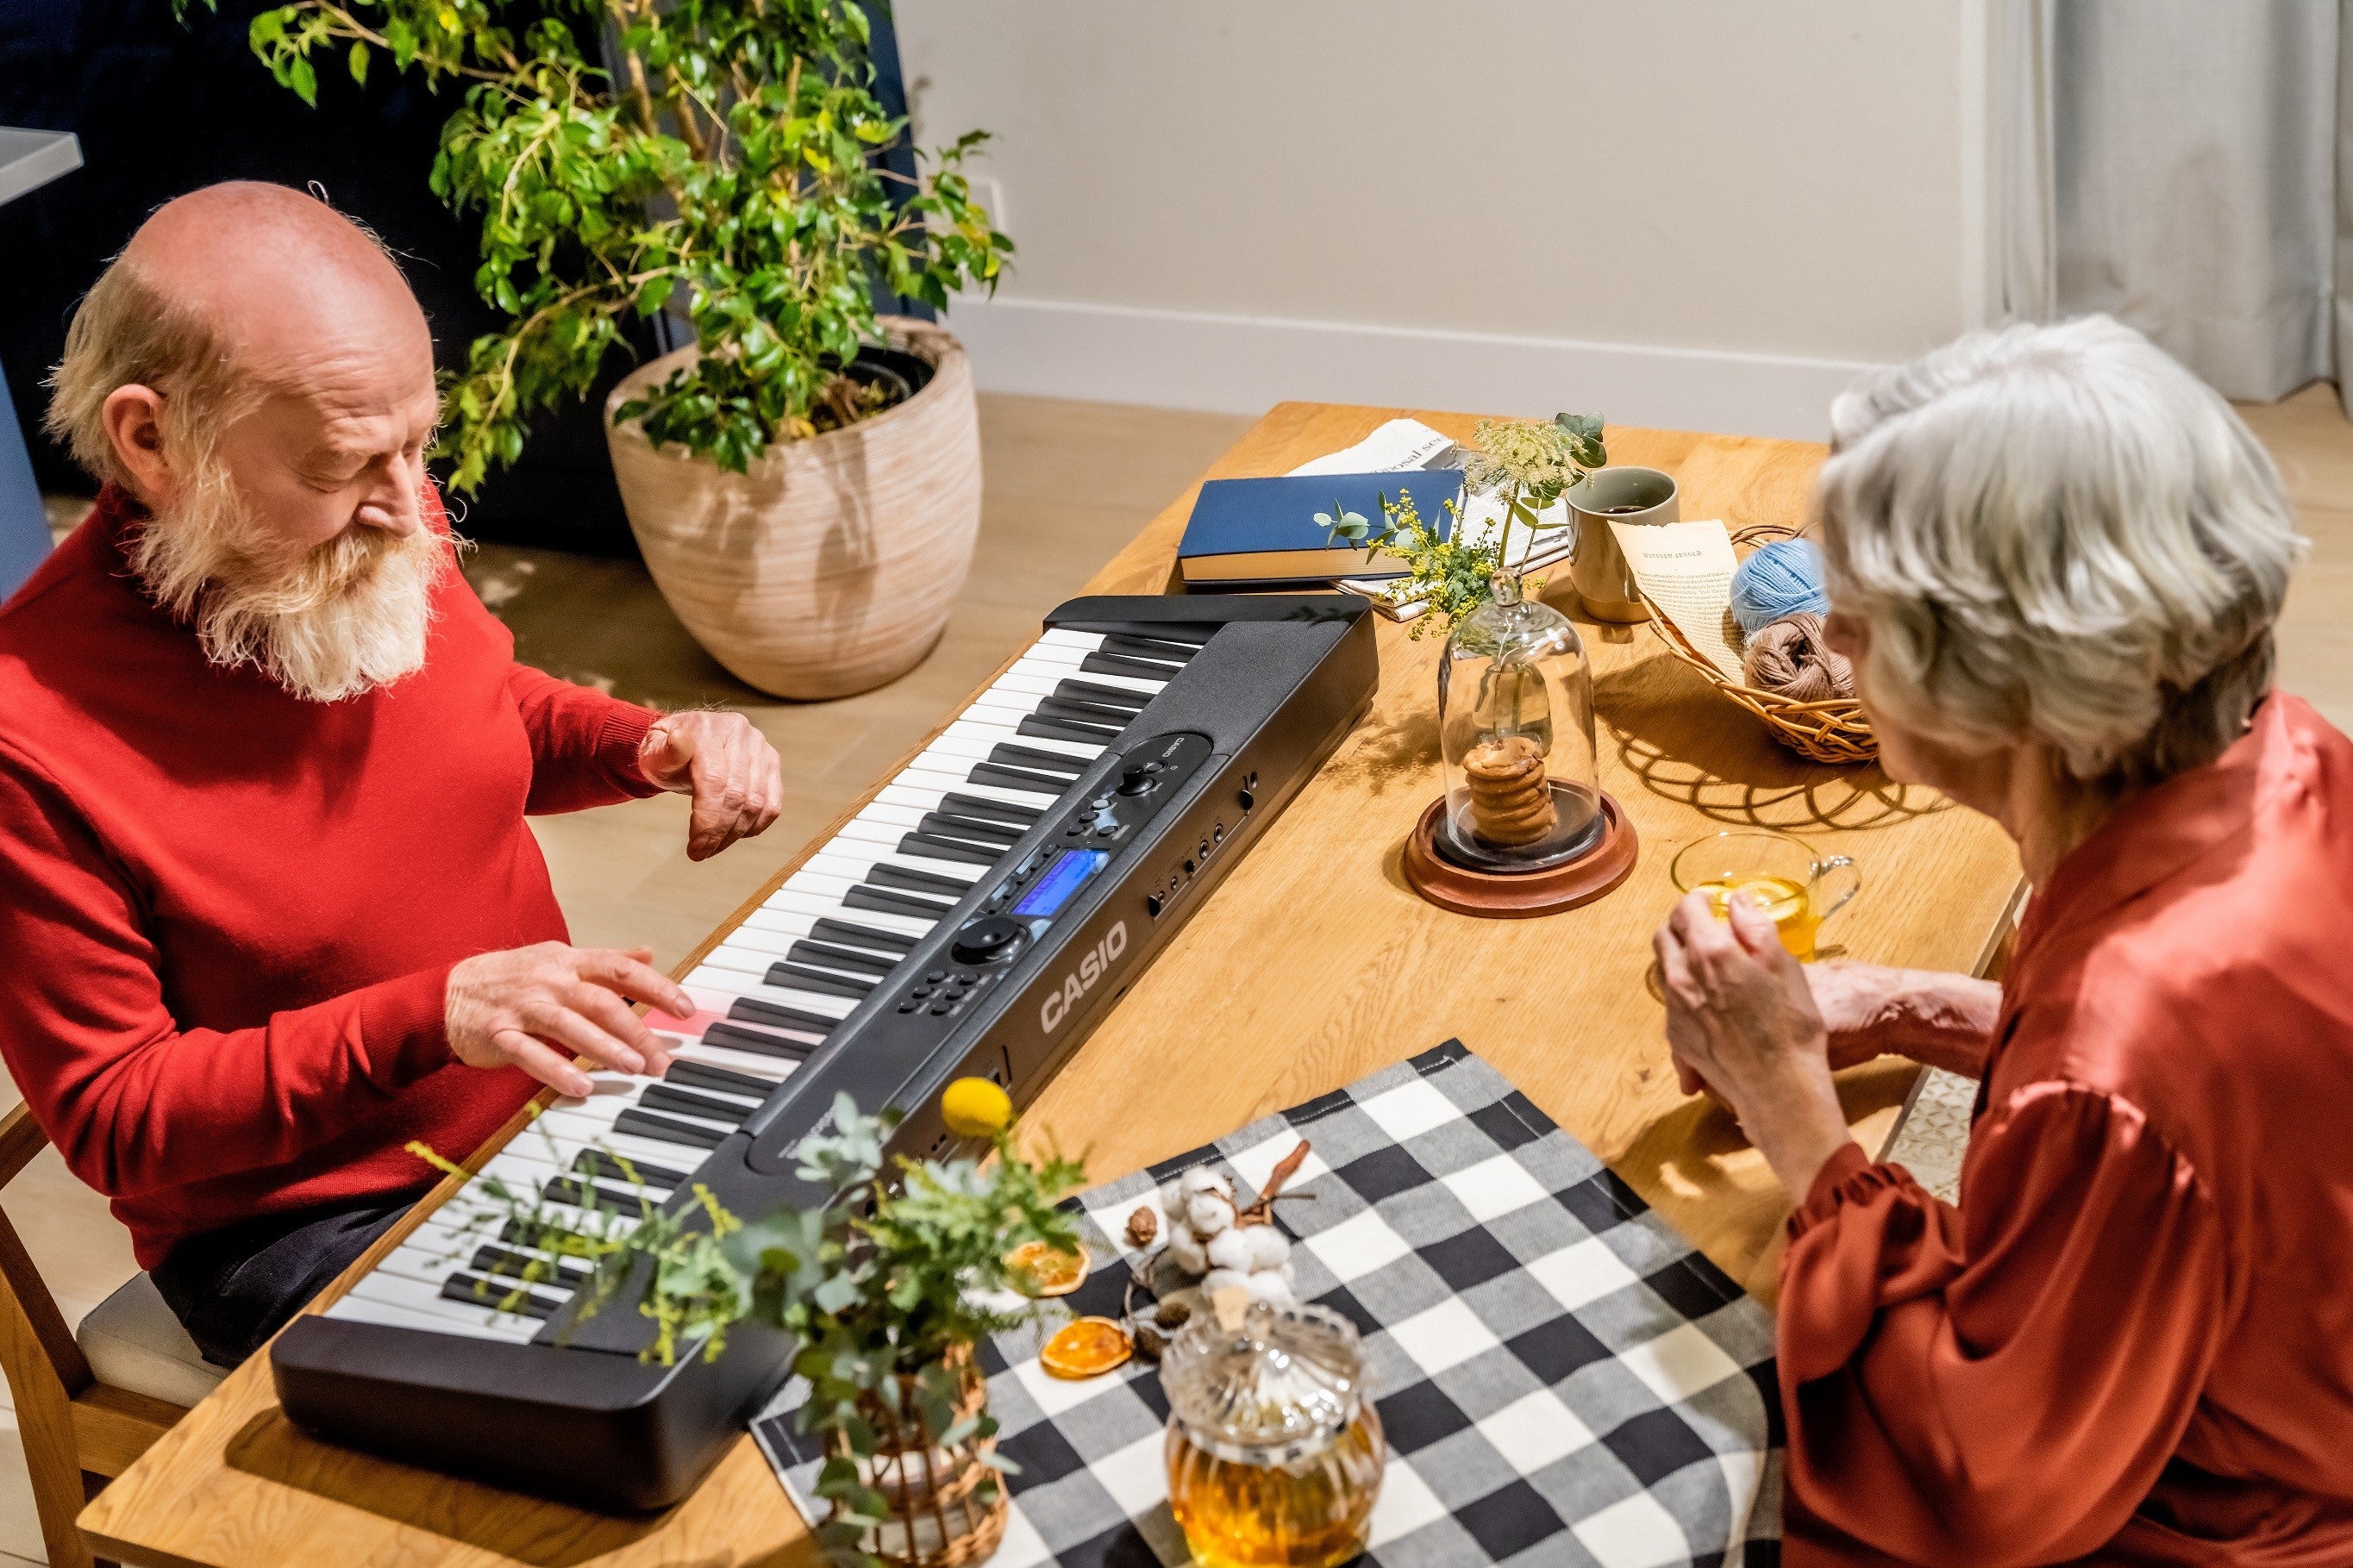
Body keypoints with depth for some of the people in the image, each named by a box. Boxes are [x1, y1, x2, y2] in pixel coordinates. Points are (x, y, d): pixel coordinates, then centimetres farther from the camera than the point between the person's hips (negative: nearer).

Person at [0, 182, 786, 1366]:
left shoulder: (390, 530, -7)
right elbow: (113, 1120, -17)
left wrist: (651, 744, -6)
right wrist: (430, 1016, -29)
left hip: (552, 1097, 6)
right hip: (304, 1224, -6)